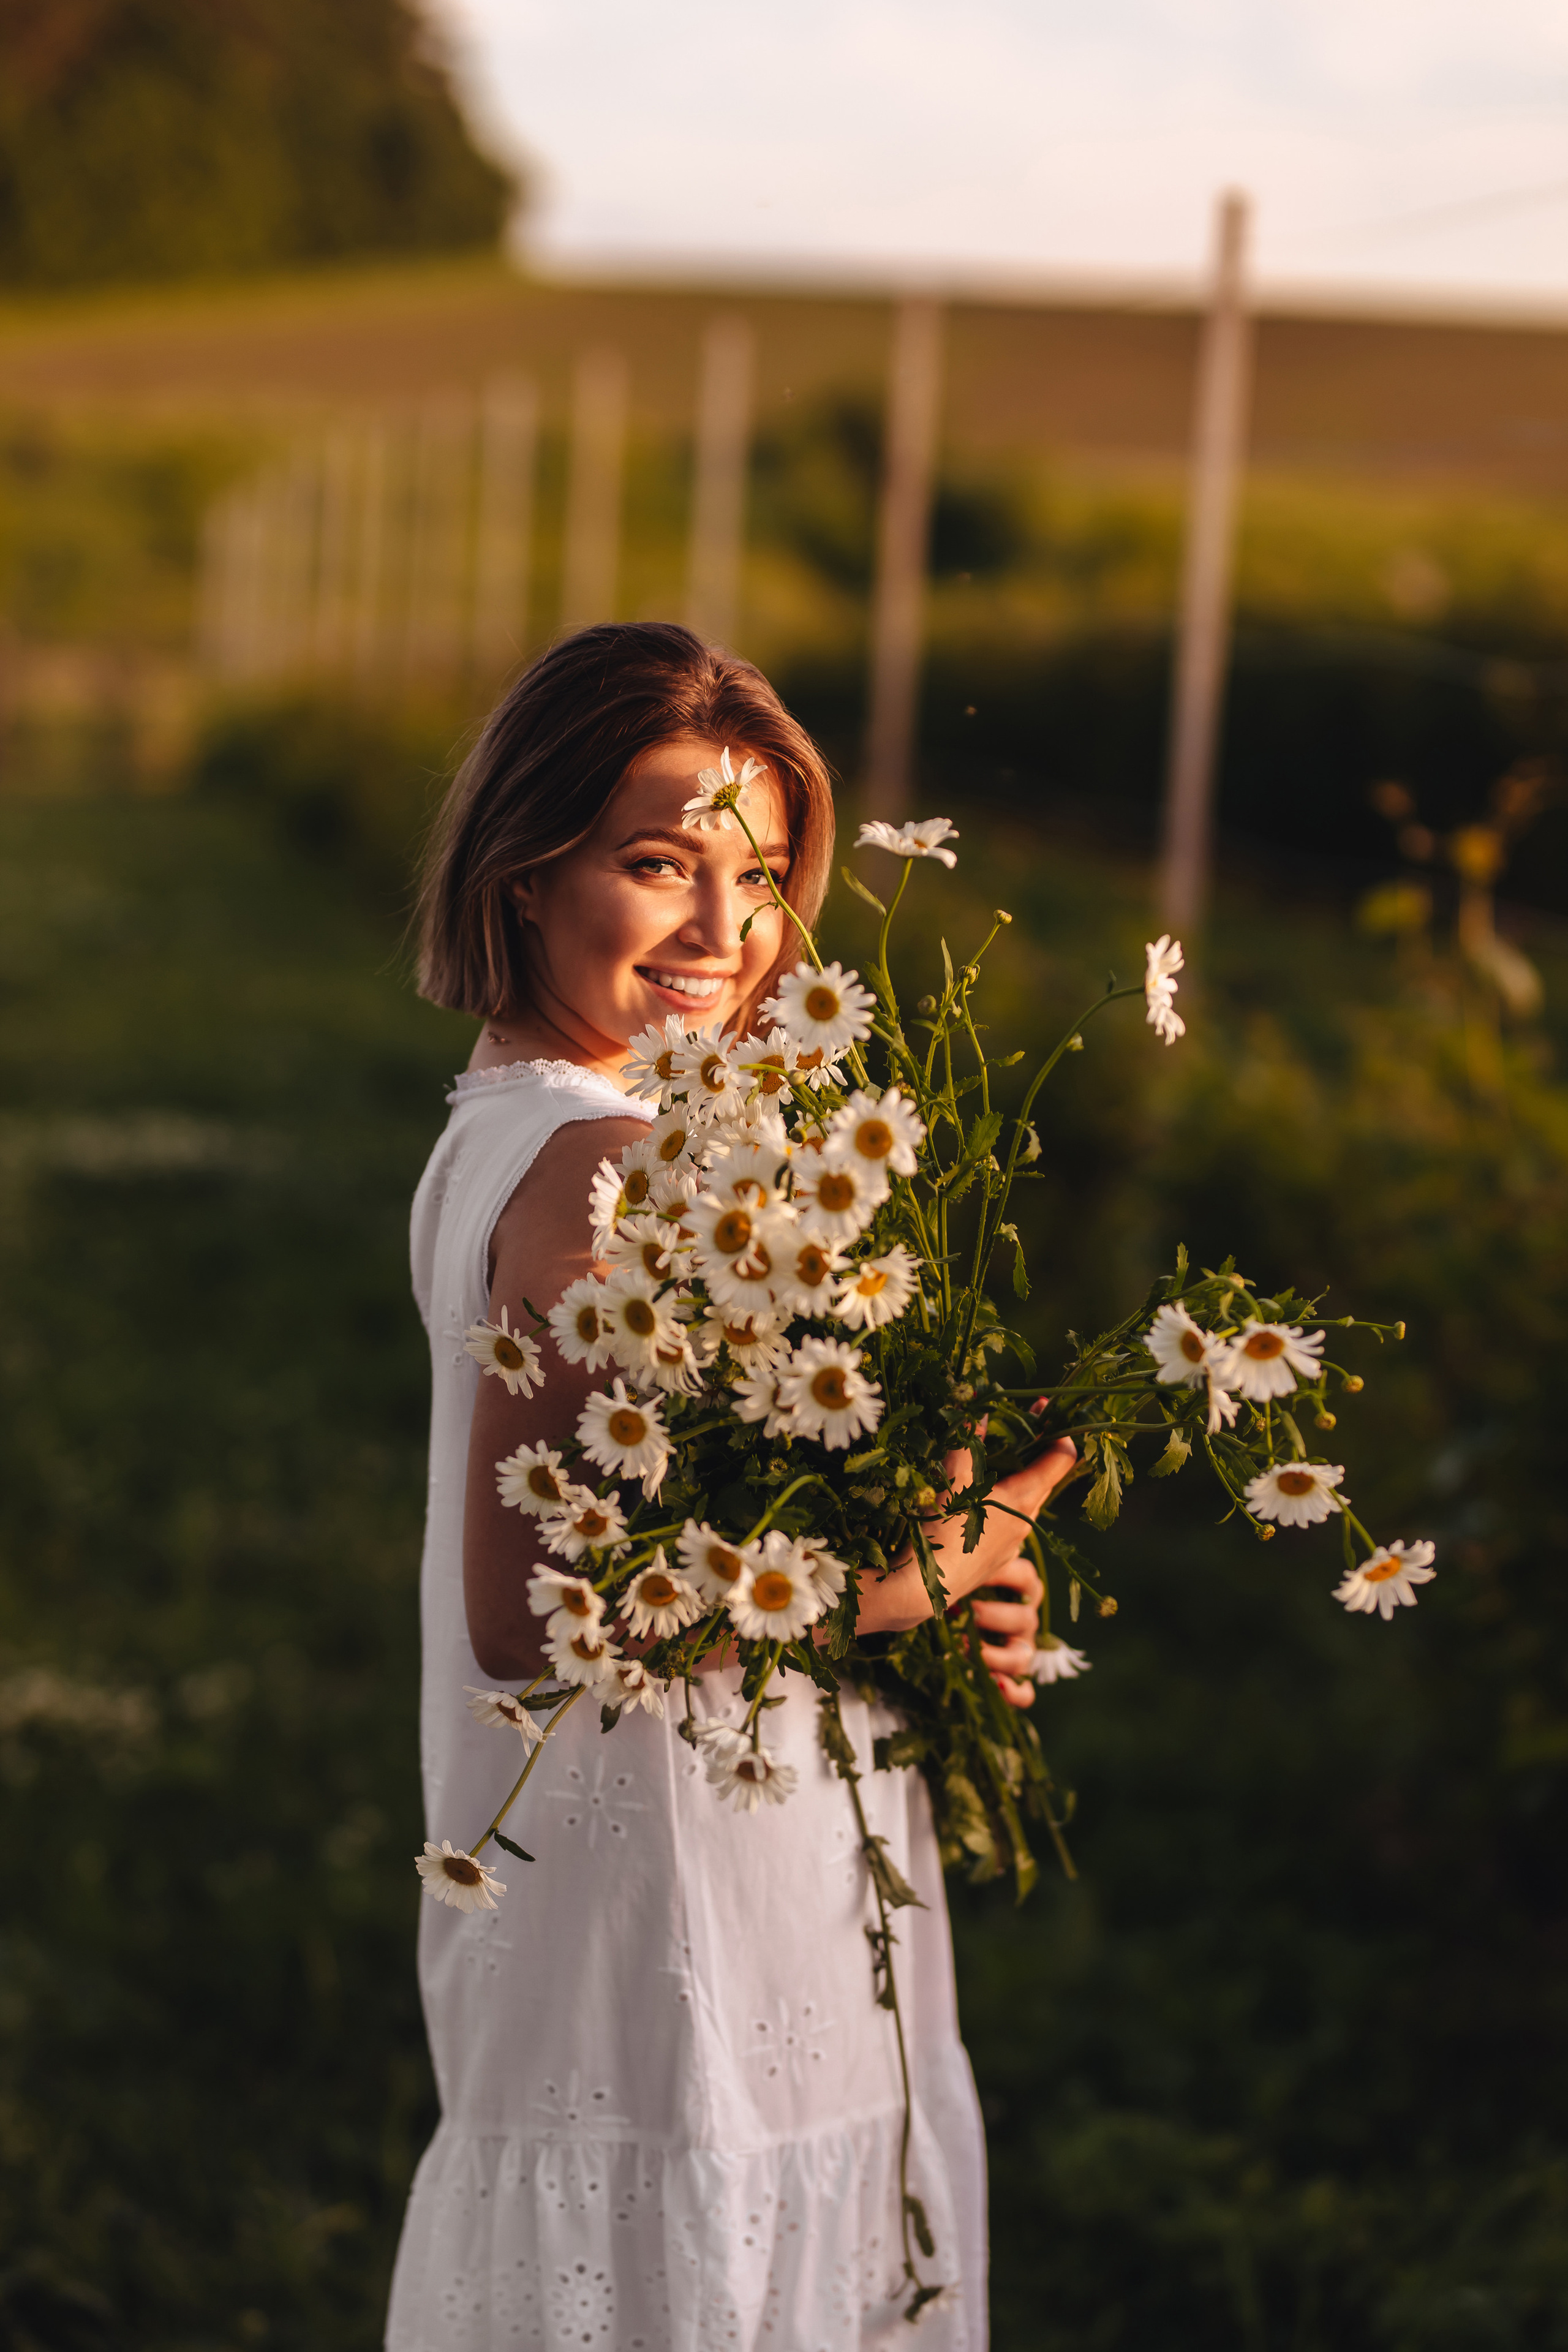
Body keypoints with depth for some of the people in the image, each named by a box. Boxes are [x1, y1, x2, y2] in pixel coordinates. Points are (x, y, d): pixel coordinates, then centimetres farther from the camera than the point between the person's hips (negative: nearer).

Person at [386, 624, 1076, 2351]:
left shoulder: (507, 1121, 7)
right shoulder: (597, 1164, -21)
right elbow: (521, 1612, -25)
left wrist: (939, 1580, -1)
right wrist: (883, 1586, -19)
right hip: (674, 1956, -9)